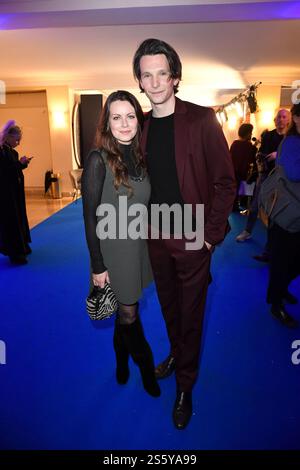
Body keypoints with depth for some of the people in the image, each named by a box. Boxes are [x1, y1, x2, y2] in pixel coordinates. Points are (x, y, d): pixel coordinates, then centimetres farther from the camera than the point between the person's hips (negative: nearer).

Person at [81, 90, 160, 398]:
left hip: (139, 244, 6)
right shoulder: (98, 160, -16)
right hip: (114, 248, -5)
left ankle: (121, 361, 44)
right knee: (129, 314, 9)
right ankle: (146, 367, 34)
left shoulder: (139, 155, 3)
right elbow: (90, 218, -15)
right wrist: (98, 266, -14)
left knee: (126, 308, 19)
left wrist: (149, 238, 10)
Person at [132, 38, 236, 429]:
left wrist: (211, 235, -13)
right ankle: (177, 354, 47)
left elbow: (225, 182, -10)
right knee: (169, 306, 20)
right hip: (157, 236, 5)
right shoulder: (142, 126, 5)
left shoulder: (201, 119, -10)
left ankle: (185, 387, 29)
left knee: (190, 313, 9)